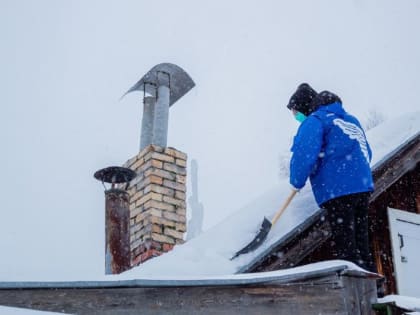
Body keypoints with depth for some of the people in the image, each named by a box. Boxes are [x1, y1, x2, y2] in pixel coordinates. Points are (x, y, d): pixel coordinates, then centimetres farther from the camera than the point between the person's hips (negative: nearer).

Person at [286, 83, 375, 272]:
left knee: (343, 247, -7)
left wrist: (297, 182, -2)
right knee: (360, 243, 11)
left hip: (337, 191, -8)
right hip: (363, 187, 8)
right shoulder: (350, 119, 22)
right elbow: (367, 152, 26)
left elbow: (304, 155, -16)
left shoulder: (314, 121, -4)